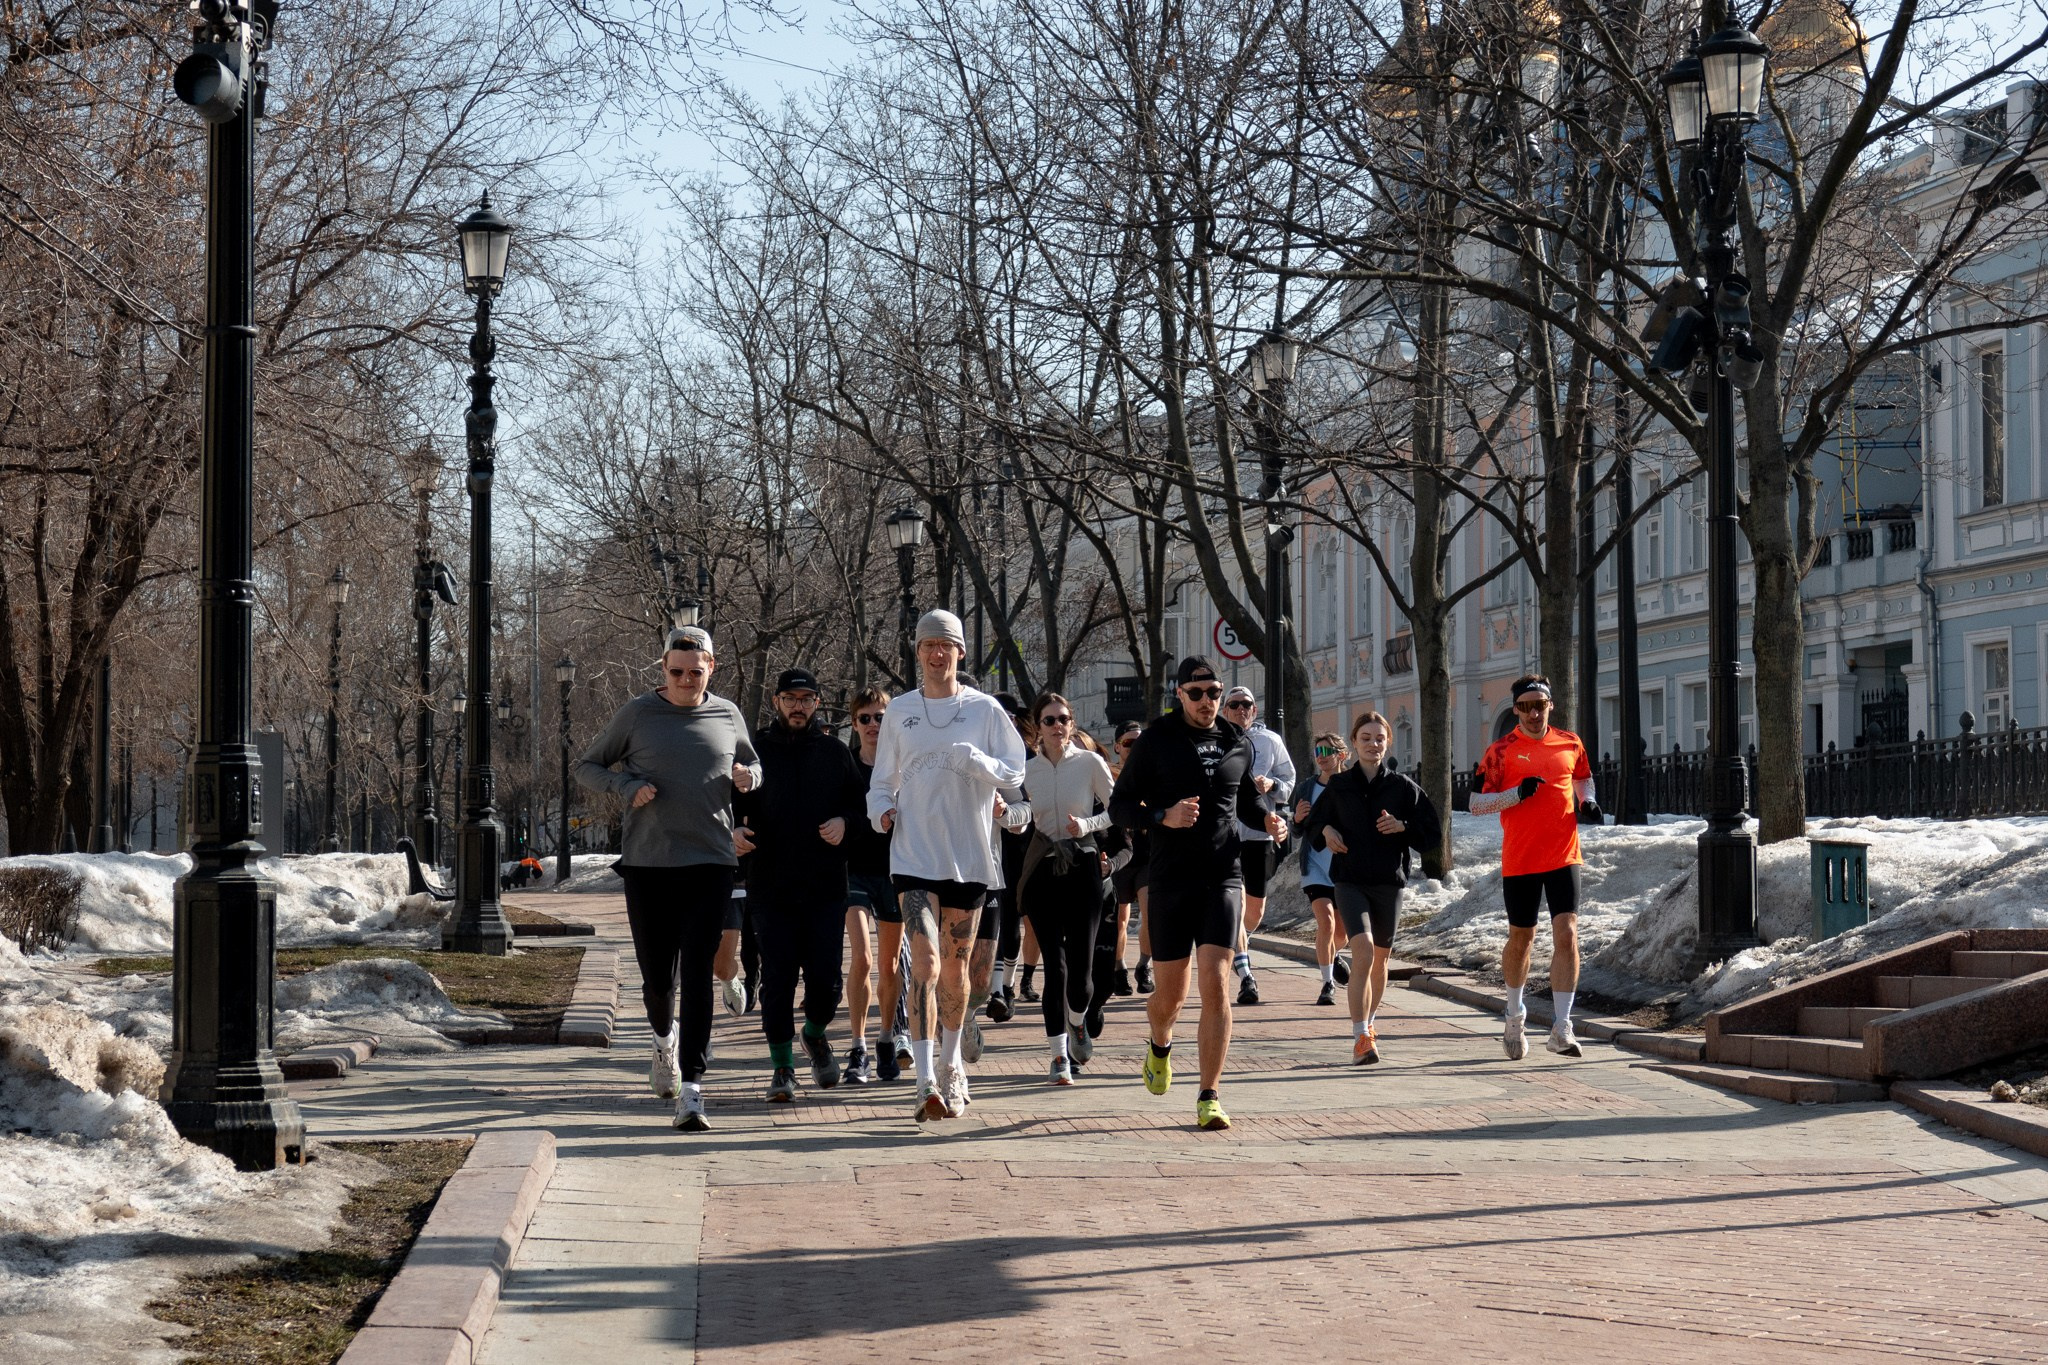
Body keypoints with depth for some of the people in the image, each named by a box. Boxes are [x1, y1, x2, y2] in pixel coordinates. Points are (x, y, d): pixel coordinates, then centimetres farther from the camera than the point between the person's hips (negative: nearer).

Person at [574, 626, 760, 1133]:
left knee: (696, 975, -10)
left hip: (710, 863, 0)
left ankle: (691, 1091, -13)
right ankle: (665, 1038, 43)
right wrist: (627, 787, -9)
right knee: (657, 976, 7)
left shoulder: (727, 715, 9)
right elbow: (587, 766, 10)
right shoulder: (637, 714, 3)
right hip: (647, 863, 0)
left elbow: (753, 763, 25)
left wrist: (747, 776, 0)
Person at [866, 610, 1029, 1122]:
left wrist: (974, 760, -17)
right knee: (926, 964, -15)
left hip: (969, 855, 1)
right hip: (915, 856, -1)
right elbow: (883, 780, 16)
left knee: (955, 968, 12)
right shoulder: (900, 711, 8)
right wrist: (881, 810, -5)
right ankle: (926, 1082, -21)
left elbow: (1014, 772, 1)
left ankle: (951, 1065, 32)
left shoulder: (984, 709, 4)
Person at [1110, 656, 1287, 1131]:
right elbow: (1120, 805, 0)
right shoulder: (1156, 741, 0)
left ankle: (1210, 1097, -9)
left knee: (1216, 984, -13)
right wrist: (1163, 817, -18)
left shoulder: (1238, 744, 10)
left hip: (1224, 878, 1)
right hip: (1171, 881, -1)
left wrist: (1267, 817, 6)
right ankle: (1160, 1046, 43)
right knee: (1170, 995, 7)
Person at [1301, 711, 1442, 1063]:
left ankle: (1369, 1020, 37)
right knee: (1363, 954, -19)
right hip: (1349, 882, -1)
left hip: (1389, 883, 1)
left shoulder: (1402, 786, 2)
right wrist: (1325, 831, -6)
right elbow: (1310, 827, 16)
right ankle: (1361, 1036, -20)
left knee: (1380, 959, 12)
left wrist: (1403, 827, -14)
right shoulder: (1338, 786, 5)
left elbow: (1434, 833, 4)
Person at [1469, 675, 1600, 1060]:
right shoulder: (1502, 751, -2)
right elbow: (1476, 804, -4)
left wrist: (1587, 802, 5)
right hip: (1519, 860, -1)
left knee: (1566, 934, -12)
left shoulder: (1570, 744, 7)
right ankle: (1515, 1015, 35)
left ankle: (1561, 1028, -11)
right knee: (1521, 939, 11)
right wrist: (1518, 793, -17)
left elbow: (1583, 778, 26)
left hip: (1563, 857, 1)